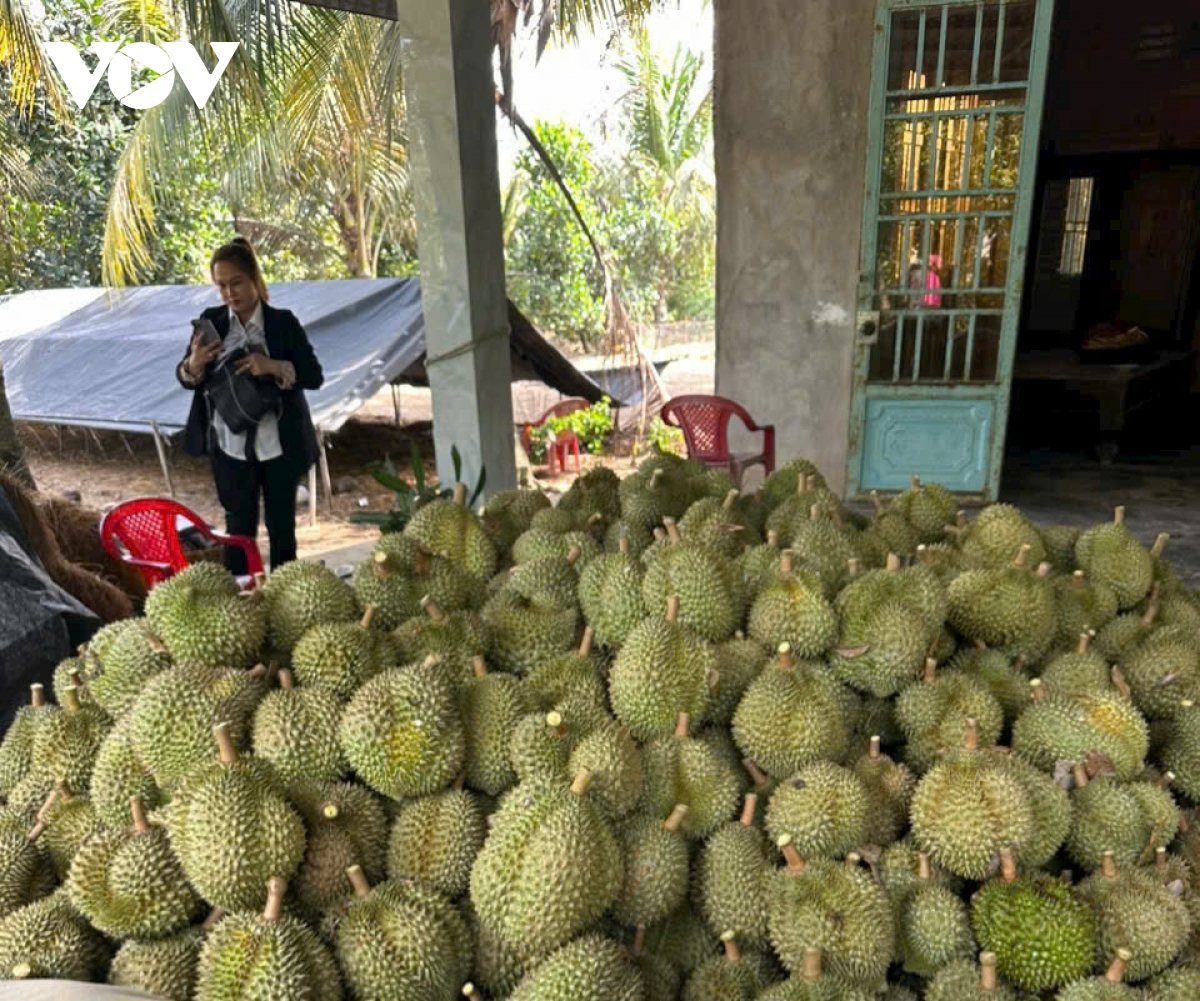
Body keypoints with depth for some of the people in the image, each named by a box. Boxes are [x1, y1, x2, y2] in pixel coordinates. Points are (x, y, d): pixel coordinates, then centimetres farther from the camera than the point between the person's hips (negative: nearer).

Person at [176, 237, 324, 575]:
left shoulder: (283, 322, -4)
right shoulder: (211, 321, 2)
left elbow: (315, 376, -6)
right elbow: (184, 378, 5)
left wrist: (274, 367, -24)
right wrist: (194, 365, -19)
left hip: (279, 443, -1)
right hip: (230, 444, 1)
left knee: (281, 525, 9)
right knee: (239, 526, 6)